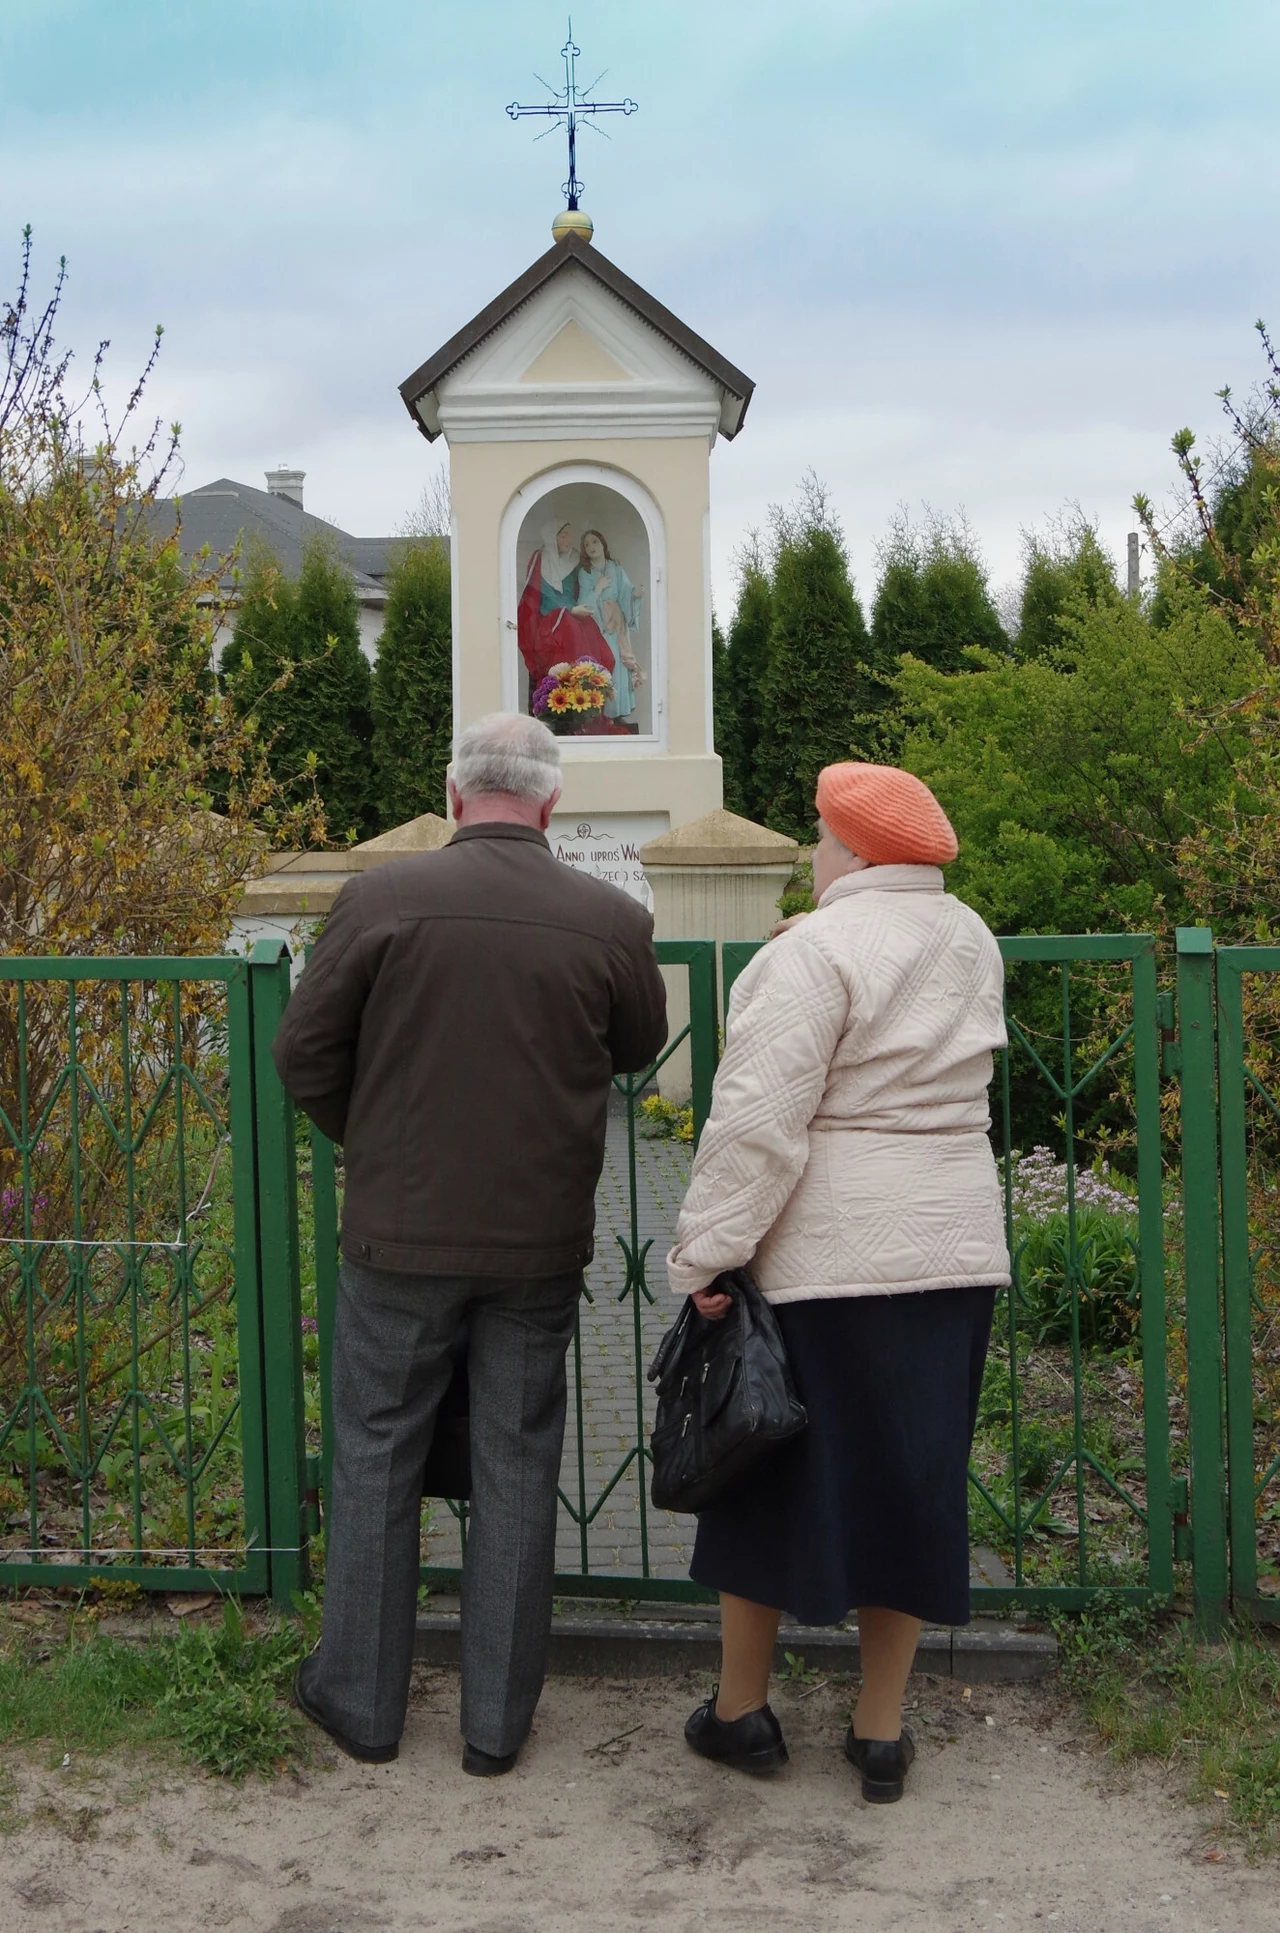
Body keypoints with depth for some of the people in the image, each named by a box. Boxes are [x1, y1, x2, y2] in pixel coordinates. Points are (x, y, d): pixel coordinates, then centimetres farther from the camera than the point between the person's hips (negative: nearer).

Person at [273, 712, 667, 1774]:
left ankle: (362, 1697, 27)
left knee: (377, 1458, 14)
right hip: (540, 1240, 1)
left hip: (399, 1233, -1)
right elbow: (641, 1048, 9)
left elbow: (304, 1051, -4)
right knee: (517, 1468, 13)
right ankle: (498, 1717, 23)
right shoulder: (613, 920, -8)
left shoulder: (380, 897, -11)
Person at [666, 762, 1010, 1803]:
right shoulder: (971, 941, 8)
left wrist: (707, 1255, -13)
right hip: (954, 1248, 6)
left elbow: (760, 1122, -19)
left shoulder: (815, 953, -14)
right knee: (912, 1477, 13)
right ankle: (882, 1729, 21)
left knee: (774, 1471, 10)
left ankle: (741, 1710, 24)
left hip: (825, 1257, -6)